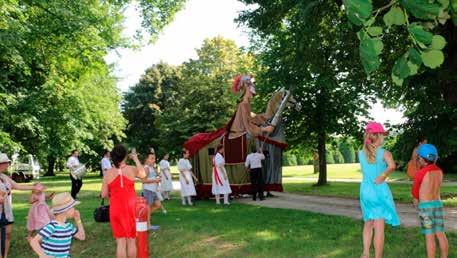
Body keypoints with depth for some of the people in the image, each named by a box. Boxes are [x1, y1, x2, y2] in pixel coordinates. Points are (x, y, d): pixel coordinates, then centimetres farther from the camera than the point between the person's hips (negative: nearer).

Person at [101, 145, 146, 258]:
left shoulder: (108, 173, -5)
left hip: (116, 210, 0)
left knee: (120, 242, 5)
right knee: (131, 240, 12)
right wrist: (136, 159, 23)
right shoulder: (132, 169, -6)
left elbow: (104, 195, -3)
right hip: (131, 209, 0)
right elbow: (143, 174, 15)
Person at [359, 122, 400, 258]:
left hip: (365, 191, 5)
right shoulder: (384, 153, -12)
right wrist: (383, 176, -16)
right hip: (379, 192, -4)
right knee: (379, 227, 3)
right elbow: (392, 166, -30)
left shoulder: (361, 153, 0)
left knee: (368, 224, 21)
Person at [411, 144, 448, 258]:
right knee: (440, 234, 12)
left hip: (425, 206, -6)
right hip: (438, 203, 6)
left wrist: (416, 200, 18)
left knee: (429, 236, -3)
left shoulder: (421, 172, -12)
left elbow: (415, 191, 0)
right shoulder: (439, 171, 6)